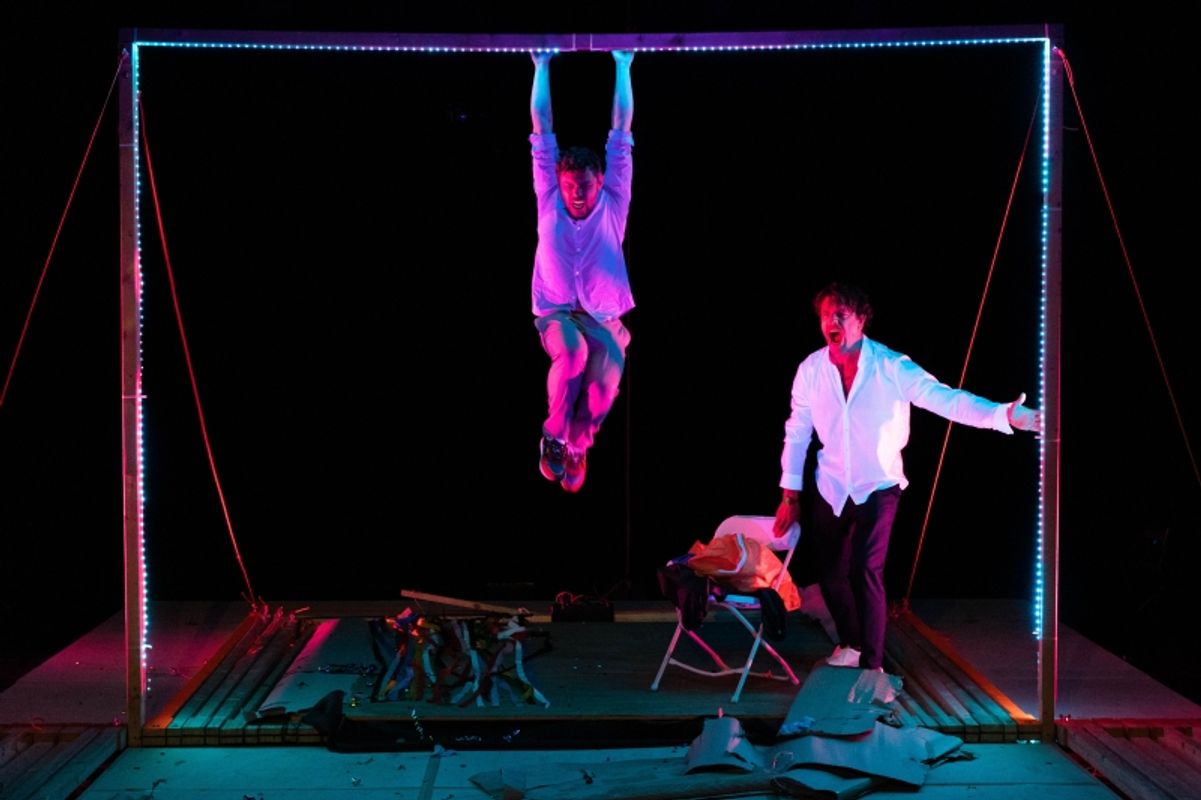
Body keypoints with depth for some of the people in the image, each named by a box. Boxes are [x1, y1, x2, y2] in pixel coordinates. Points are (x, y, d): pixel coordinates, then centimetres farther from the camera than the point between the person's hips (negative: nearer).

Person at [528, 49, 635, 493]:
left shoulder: (612, 204, 4)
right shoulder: (549, 201, 4)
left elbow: (621, 129, 5)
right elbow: (541, 127, 7)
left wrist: (622, 66, 8)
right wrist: (542, 66, 11)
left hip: (603, 317, 1)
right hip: (556, 312, -1)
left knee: (606, 378, -31)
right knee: (572, 351, -37)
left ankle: (577, 445, -3)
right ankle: (553, 435, -14)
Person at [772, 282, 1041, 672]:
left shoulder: (891, 366, -13)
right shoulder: (811, 369, -4)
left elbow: (946, 398, -22)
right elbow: (797, 432, 3)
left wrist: (1006, 414, -36)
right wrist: (790, 494, 5)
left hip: (878, 489, -3)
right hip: (830, 489, 3)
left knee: (866, 571, -16)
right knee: (829, 573, 10)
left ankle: (871, 666, -1)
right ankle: (851, 644, 38)